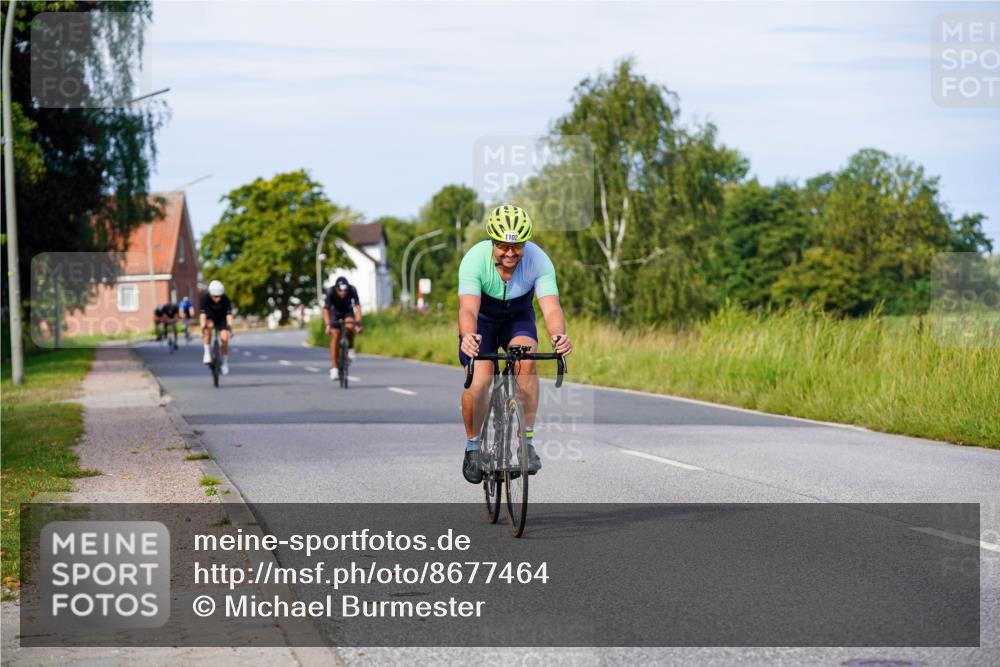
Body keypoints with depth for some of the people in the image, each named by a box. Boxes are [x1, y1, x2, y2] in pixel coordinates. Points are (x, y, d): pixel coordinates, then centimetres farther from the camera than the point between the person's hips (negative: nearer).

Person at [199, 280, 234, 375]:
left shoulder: (225, 299, -29)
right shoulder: (205, 298, -31)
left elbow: (229, 314, -36)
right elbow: (202, 314, -37)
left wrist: (230, 328, -50)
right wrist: (203, 328, -49)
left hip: (221, 318, 1)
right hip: (209, 317, -1)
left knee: (224, 338, -17)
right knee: (209, 325, -35)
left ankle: (225, 362, 5)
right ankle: (207, 352, -23)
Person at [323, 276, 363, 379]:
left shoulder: (352, 290, -31)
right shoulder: (331, 291, -33)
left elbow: (357, 306, -34)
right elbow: (326, 309, -36)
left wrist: (358, 323, -46)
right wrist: (328, 325, -49)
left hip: (348, 311, 0)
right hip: (335, 312, 0)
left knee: (350, 326, -31)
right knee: (335, 336, -14)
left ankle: (350, 348, -5)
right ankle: (334, 368, -11)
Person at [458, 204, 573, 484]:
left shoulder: (538, 260, -29)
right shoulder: (475, 259, -33)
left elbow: (551, 307, -37)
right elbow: (468, 308, -44)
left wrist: (559, 335, -59)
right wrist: (468, 336, -66)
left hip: (518, 316, 1)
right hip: (482, 319, -1)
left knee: (526, 361, -29)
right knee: (478, 382, -19)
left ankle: (527, 442, -18)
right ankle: (473, 447, 7)